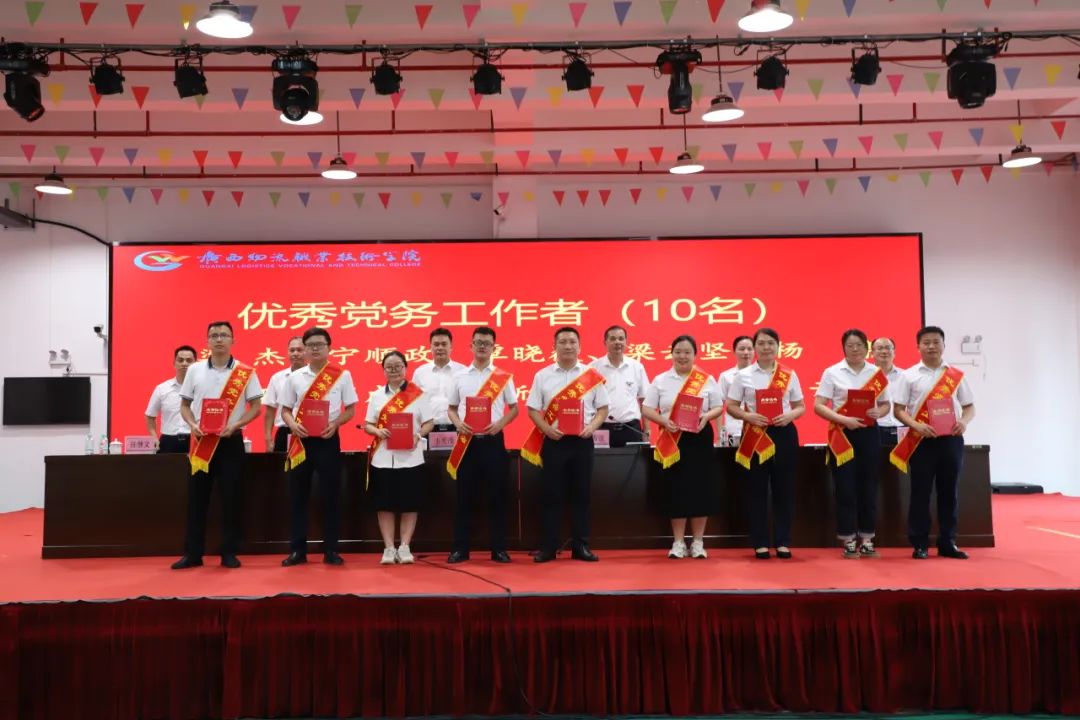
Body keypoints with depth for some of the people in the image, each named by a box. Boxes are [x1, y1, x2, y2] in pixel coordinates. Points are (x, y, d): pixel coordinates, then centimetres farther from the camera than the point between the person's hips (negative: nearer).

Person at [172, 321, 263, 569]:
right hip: (202, 440, 2)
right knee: (197, 497, 4)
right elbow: (185, 405, 11)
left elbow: (256, 407, -1)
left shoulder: (245, 372, -1)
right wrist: (192, 425, -9)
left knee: (231, 497, 1)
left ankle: (229, 553, 10)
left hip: (231, 440, -2)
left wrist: (235, 425, -16)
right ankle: (192, 553, 12)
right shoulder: (195, 370, 6)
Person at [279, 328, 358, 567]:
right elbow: (285, 410, 10)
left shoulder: (342, 375, 0)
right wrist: (293, 424, -11)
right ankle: (297, 550, 14)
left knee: (330, 495, 2)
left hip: (328, 439, -2)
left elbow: (350, 409, 3)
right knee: (298, 496, 5)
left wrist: (335, 423, -15)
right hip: (301, 440, 2)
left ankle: (331, 550, 11)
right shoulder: (294, 377, 6)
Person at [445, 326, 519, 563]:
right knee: (464, 496, 4)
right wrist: (458, 423, -8)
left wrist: (500, 424, -12)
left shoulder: (503, 377, 4)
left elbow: (514, 408, 6)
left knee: (496, 495, 3)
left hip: (493, 441, -1)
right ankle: (460, 548, 12)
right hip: (467, 441, 1)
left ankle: (499, 548, 11)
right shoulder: (460, 376, 8)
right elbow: (451, 408, 13)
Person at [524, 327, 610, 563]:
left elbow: (603, 408, 6)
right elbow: (533, 409, 3)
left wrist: (591, 427, -11)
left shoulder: (592, 376, 5)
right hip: (554, 441, 0)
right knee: (552, 494, 3)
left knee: (581, 494, 6)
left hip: (582, 441, 1)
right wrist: (547, 429, -13)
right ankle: (548, 547, 10)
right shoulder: (543, 375, 4)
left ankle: (581, 546, 14)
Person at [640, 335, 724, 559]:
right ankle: (678, 542, 12)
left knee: (700, 488, 1)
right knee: (676, 489, 1)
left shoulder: (707, 380, 5)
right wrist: (663, 420, -15)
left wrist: (706, 416, -15)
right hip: (672, 440, 0)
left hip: (699, 438, 0)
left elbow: (719, 407, 6)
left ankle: (698, 543, 13)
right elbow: (647, 409, 2)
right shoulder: (660, 380, 5)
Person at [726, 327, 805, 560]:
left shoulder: (789, 375, 7)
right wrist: (748, 416, -16)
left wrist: (790, 415, -13)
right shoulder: (743, 375, 3)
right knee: (756, 489, 1)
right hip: (755, 435, -1)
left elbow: (801, 407, 8)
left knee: (784, 488, 3)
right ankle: (760, 543, 10)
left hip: (783, 434, 1)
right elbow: (731, 406, 2)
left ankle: (783, 542, 13)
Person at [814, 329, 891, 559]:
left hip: (869, 434, 3)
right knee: (846, 488, 0)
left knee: (869, 487, 6)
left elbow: (885, 404, 13)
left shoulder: (877, 373, 6)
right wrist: (843, 419, -20)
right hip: (842, 435, -3)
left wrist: (879, 412, -11)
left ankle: (867, 540, 16)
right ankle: (849, 541, 9)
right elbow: (818, 406, -6)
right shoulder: (832, 372, -2)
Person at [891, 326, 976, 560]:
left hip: (950, 438, 2)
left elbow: (969, 406, 11)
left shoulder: (956, 375, 8)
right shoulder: (909, 375, 1)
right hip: (921, 440, -2)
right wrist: (916, 426, -18)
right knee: (921, 491, 1)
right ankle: (920, 544, 8)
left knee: (948, 491, 8)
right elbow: (898, 409, -2)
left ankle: (948, 543, 17)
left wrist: (964, 421, -11)